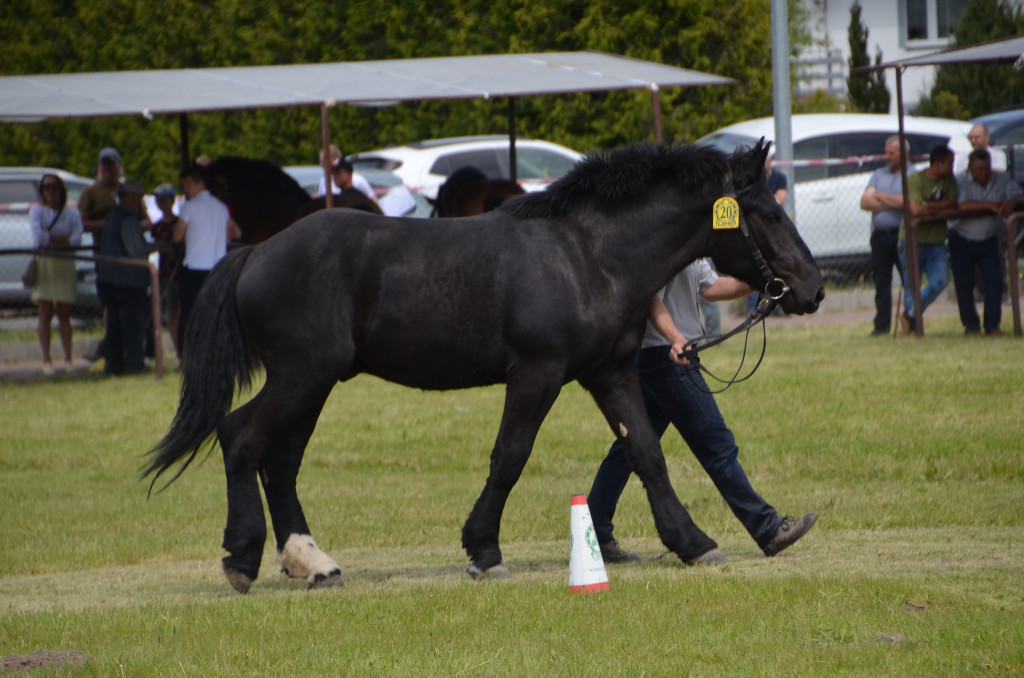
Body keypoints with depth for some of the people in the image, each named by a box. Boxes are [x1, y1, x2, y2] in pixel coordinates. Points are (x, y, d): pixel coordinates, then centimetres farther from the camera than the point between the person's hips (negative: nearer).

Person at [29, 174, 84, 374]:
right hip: (44, 263, -1)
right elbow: (39, 237, -10)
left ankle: (68, 358, 2)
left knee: (64, 313, 0)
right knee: (46, 313, -5)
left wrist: (51, 240, -12)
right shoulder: (37, 212, 6)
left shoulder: (72, 215, 9)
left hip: (65, 265, 1)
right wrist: (63, 240, -7)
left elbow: (76, 240, -6)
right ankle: (46, 359, -4)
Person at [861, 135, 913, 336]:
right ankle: (882, 325, 11)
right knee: (881, 283, 5)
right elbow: (865, 202, 6)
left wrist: (880, 196, -1)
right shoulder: (879, 175, 17)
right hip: (880, 235, 5)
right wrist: (893, 203, -6)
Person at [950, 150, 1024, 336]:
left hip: (989, 242, 2)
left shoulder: (1001, 180, 2)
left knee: (994, 282, -8)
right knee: (964, 285, 2)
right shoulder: (960, 182, -10)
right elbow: (962, 205, -27)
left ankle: (992, 325, 1)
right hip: (962, 241, -2)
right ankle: (971, 325, 17)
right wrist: (990, 206, -33)